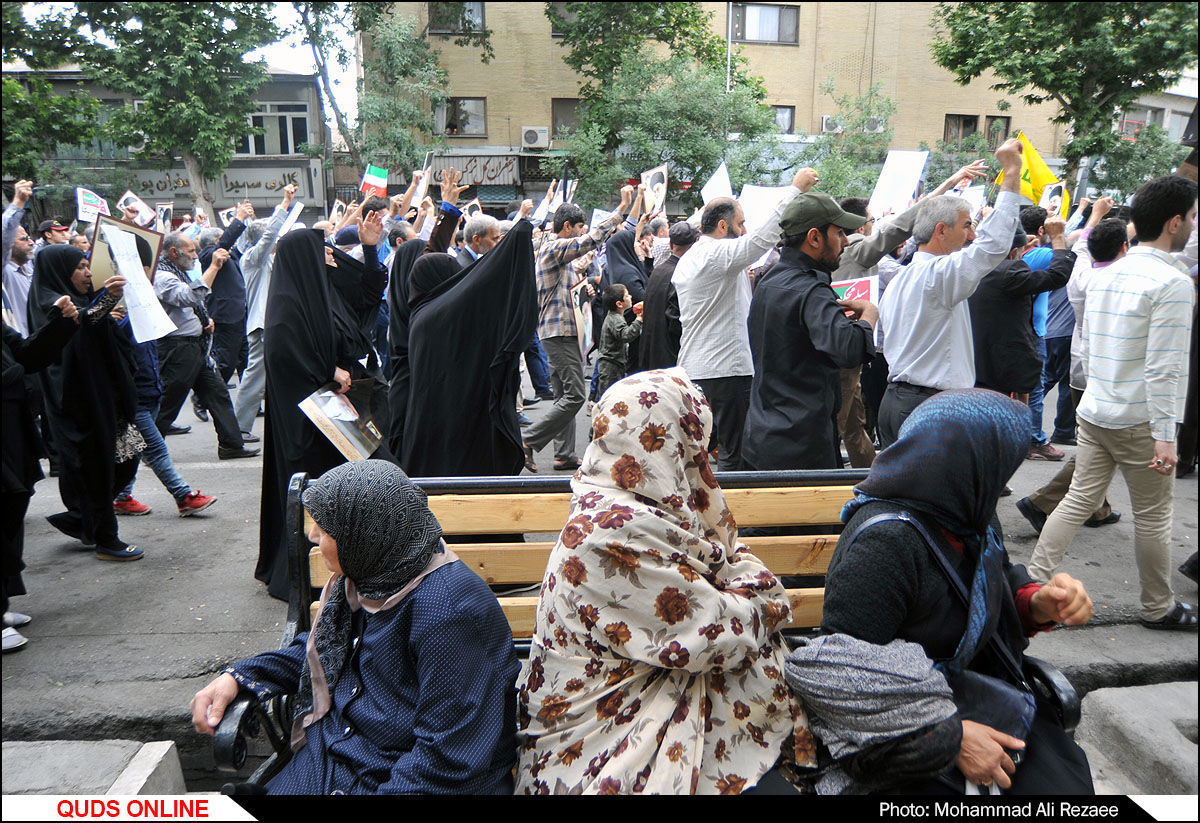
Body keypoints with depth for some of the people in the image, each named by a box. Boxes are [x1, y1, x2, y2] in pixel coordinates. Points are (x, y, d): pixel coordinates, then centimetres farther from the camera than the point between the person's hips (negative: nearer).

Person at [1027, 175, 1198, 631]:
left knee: (1080, 499, 11)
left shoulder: (1106, 275, 8)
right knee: (1153, 515, 8)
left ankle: (1034, 580, 9)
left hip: (1094, 410, 7)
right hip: (1139, 421, -7)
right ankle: (1158, 607, 22)